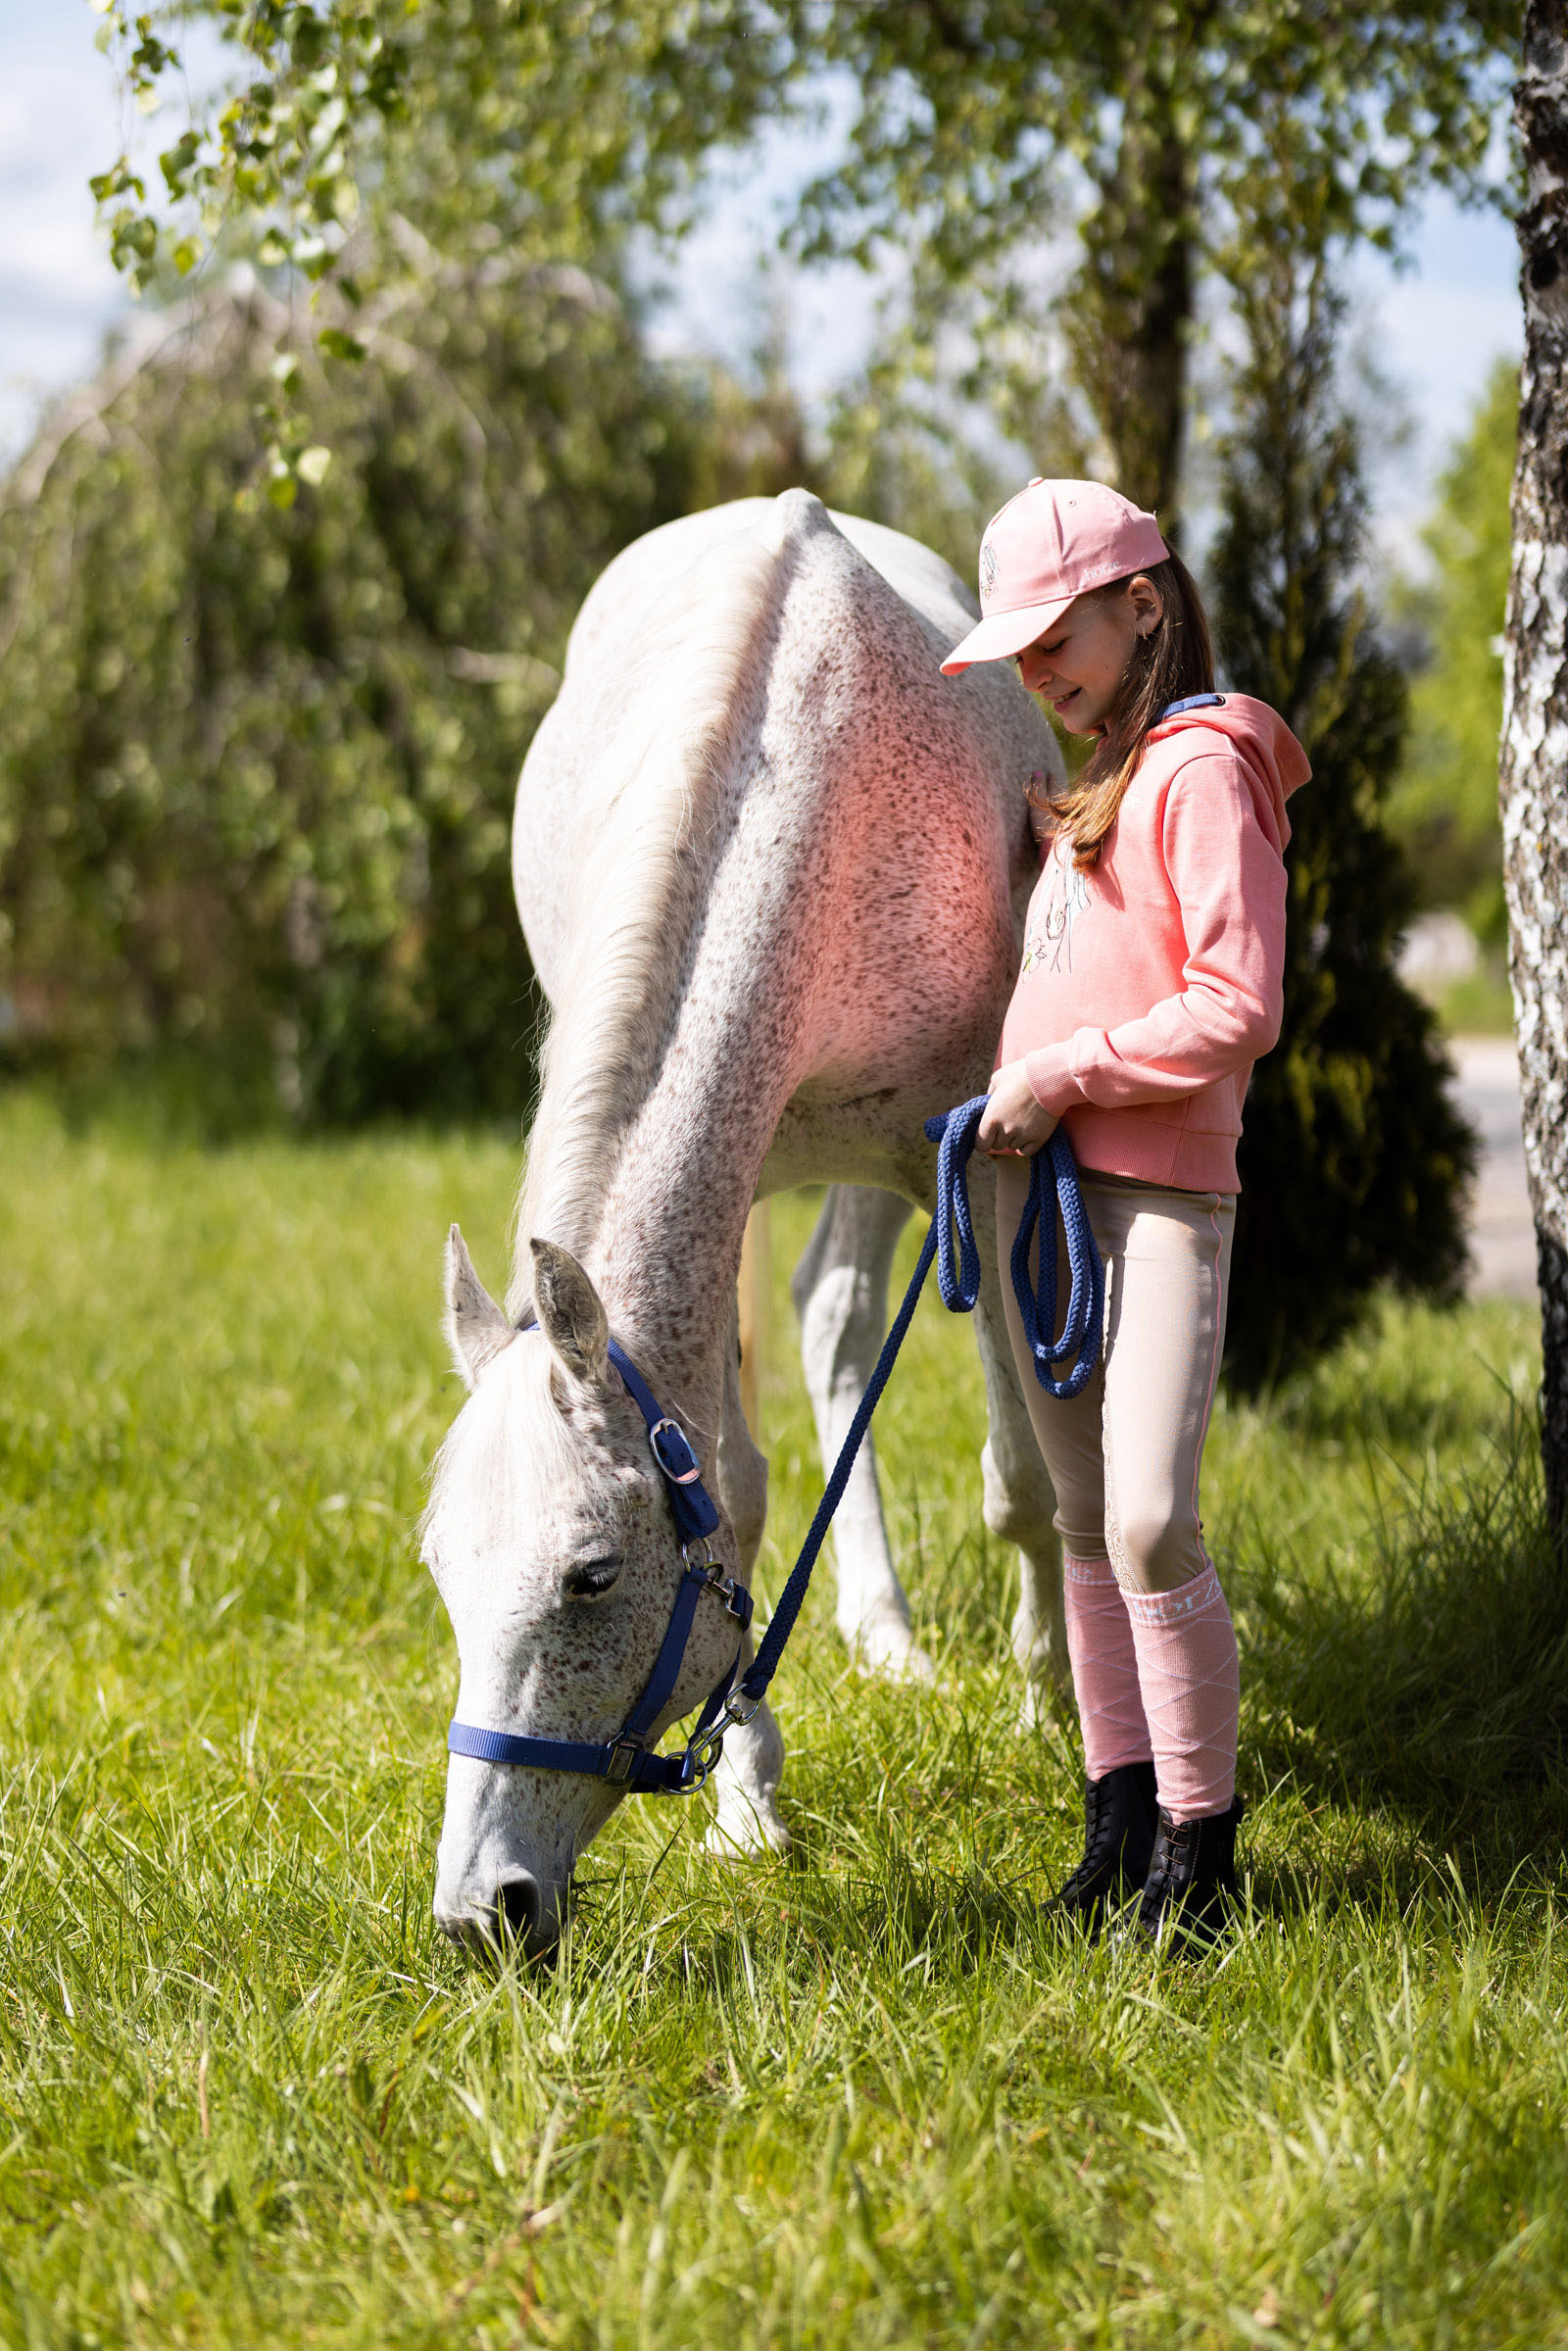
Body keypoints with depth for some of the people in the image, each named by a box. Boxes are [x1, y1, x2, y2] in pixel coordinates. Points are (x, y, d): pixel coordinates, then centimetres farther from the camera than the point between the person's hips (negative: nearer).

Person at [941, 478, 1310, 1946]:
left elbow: (1238, 1009, -17)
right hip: (1037, 1181, 9)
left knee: (1151, 1523, -14)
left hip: (1157, 1191, -9)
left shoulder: (1203, 769, -8)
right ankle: (1119, 1818, 18)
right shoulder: (1087, 789, 19)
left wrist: (1063, 1074, -15)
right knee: (1084, 1520, 11)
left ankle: (1196, 1855, -5)